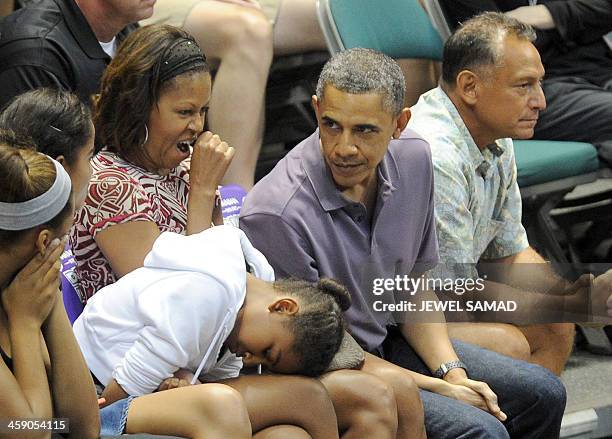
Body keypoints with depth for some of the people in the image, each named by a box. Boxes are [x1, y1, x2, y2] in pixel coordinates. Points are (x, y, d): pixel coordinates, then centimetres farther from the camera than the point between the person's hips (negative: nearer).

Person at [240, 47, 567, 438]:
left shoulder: (413, 158, -6)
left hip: (387, 341, 8)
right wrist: (437, 388, -16)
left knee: (542, 394, 5)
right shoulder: (275, 215, -28)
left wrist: (451, 372, -6)